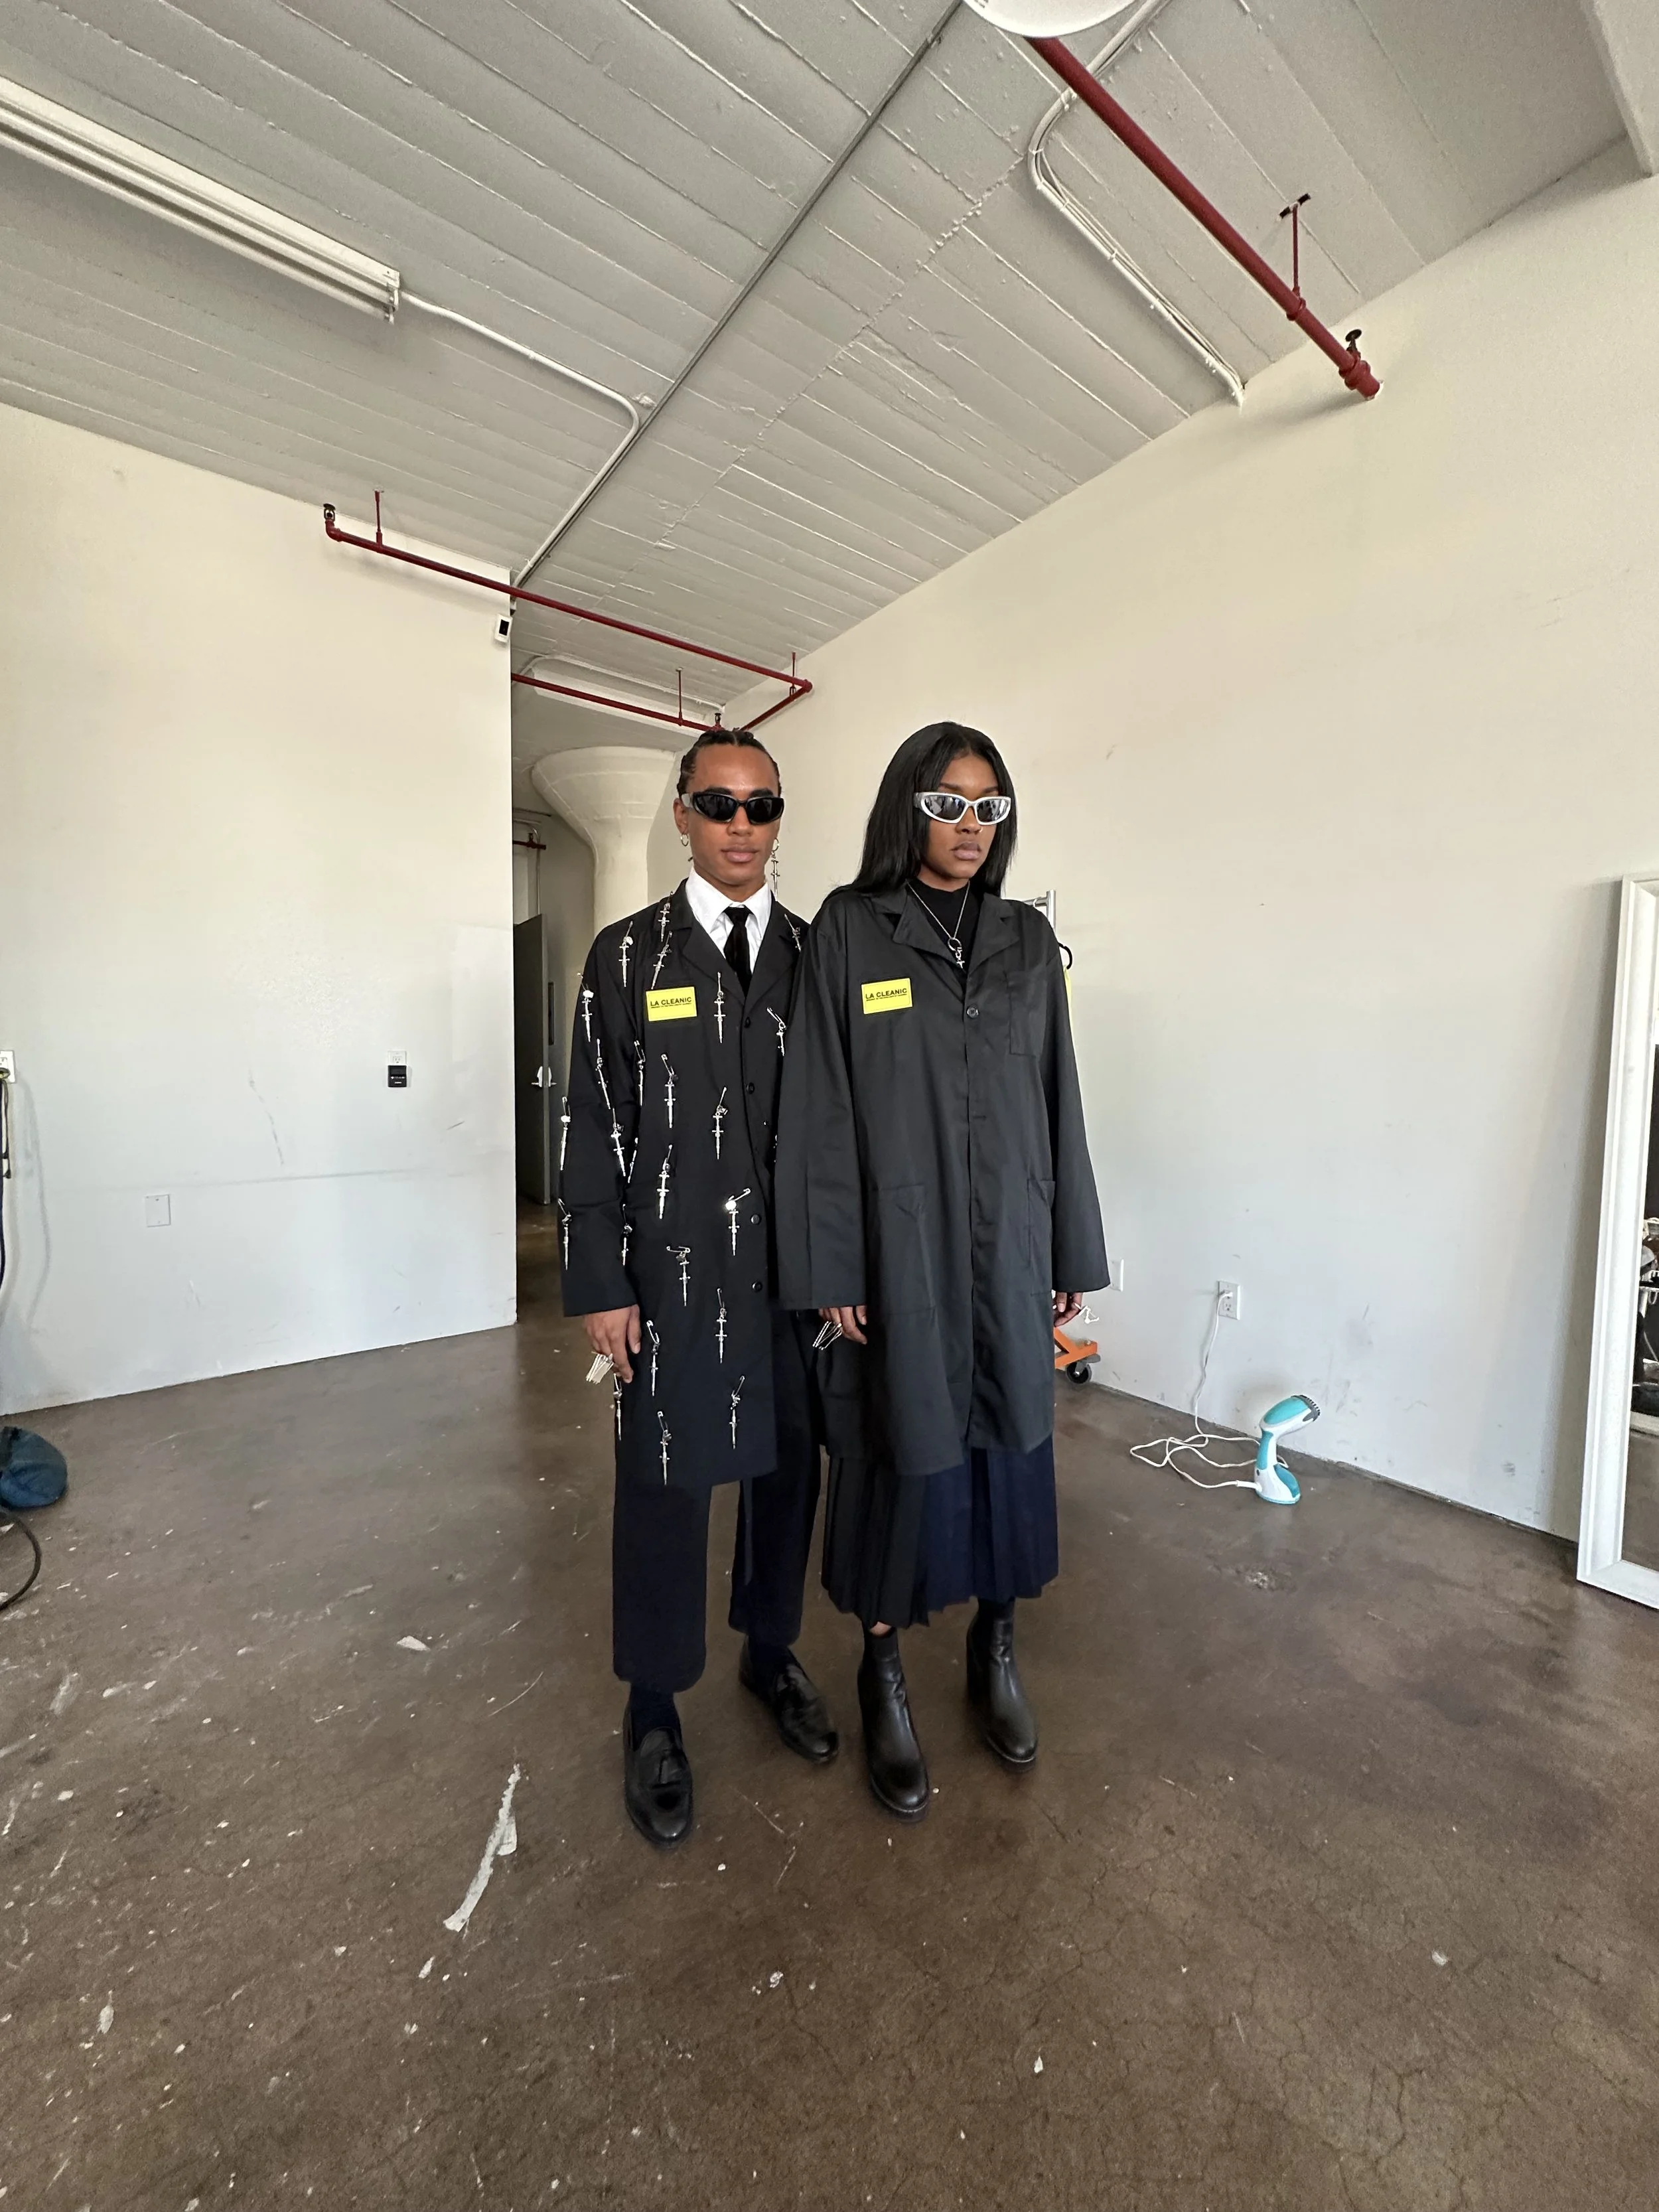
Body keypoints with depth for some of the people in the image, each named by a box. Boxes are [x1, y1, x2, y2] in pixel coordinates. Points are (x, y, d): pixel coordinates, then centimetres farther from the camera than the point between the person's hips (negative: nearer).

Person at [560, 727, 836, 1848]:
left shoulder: (819, 954, 5)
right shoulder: (627, 955, -1)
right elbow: (594, 1126, -3)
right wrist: (600, 1284, -6)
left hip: (798, 1266, 3)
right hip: (673, 1273, -2)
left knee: (788, 1470, 17)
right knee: (664, 1486, 10)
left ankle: (772, 1652, 44)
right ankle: (654, 1711, 35)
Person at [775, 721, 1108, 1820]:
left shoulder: (1028, 939, 7)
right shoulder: (849, 933, -4)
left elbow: (1059, 1102, 8)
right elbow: (820, 1110, -6)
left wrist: (1072, 1255, 7)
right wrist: (831, 1271, -9)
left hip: (1007, 1249, 4)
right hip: (896, 1250, -3)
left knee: (1009, 1444, 15)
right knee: (898, 1453, 9)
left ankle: (997, 1648, 40)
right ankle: (884, 1678, 33)